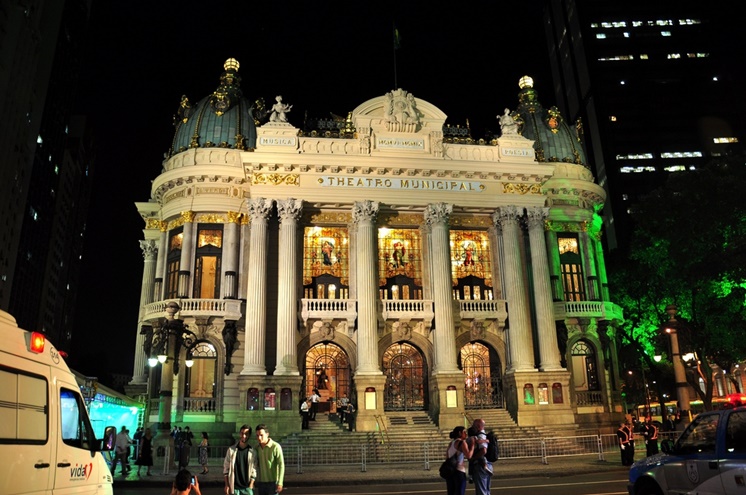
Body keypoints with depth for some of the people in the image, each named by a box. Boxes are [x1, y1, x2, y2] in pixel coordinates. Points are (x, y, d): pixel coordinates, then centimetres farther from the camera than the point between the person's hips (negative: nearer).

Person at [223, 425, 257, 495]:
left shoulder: (252, 452, 1)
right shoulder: (231, 450, 0)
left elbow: (254, 470, 0)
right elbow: (226, 468, 2)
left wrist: (250, 486, -8)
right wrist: (227, 485, -3)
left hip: (247, 487, 0)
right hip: (234, 487, 0)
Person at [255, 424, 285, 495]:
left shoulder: (275, 447, -13)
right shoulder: (257, 448, 4)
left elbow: (281, 465, -15)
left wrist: (280, 483, -19)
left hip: (272, 482, -5)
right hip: (261, 483, 5)